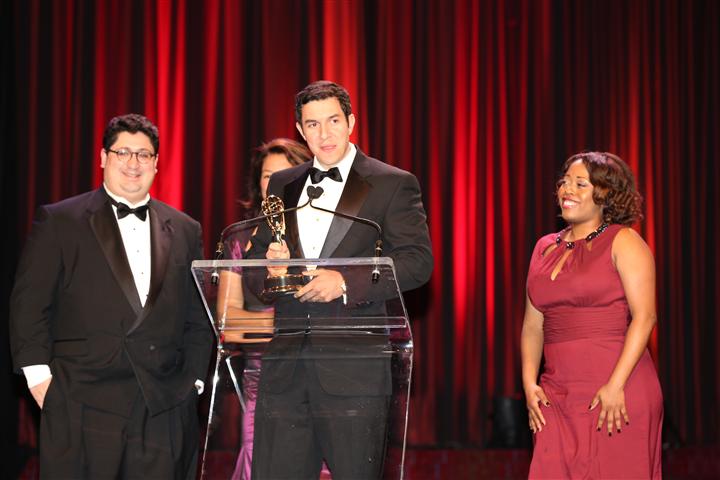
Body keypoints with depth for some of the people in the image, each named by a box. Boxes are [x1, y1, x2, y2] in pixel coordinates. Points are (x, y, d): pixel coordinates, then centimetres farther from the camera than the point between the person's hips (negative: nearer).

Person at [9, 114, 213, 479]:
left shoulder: (184, 230, 15)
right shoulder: (58, 221, 4)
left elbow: (197, 318, 17)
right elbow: (29, 304, 1)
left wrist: (194, 380, 9)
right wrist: (38, 374, -6)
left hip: (165, 406, 3)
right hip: (82, 405, -3)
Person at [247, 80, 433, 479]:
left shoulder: (394, 184, 2)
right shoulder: (282, 185, 18)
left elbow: (418, 261, -7)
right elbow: (255, 256, 20)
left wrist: (346, 281, -18)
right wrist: (270, 261, -4)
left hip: (354, 367, -4)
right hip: (285, 366, 4)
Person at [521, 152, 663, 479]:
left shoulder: (623, 242, -1)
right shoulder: (545, 248, 15)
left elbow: (644, 316, -10)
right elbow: (533, 325, 16)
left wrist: (616, 385, -17)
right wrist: (529, 383, 3)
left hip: (616, 391, -5)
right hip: (557, 394, 5)